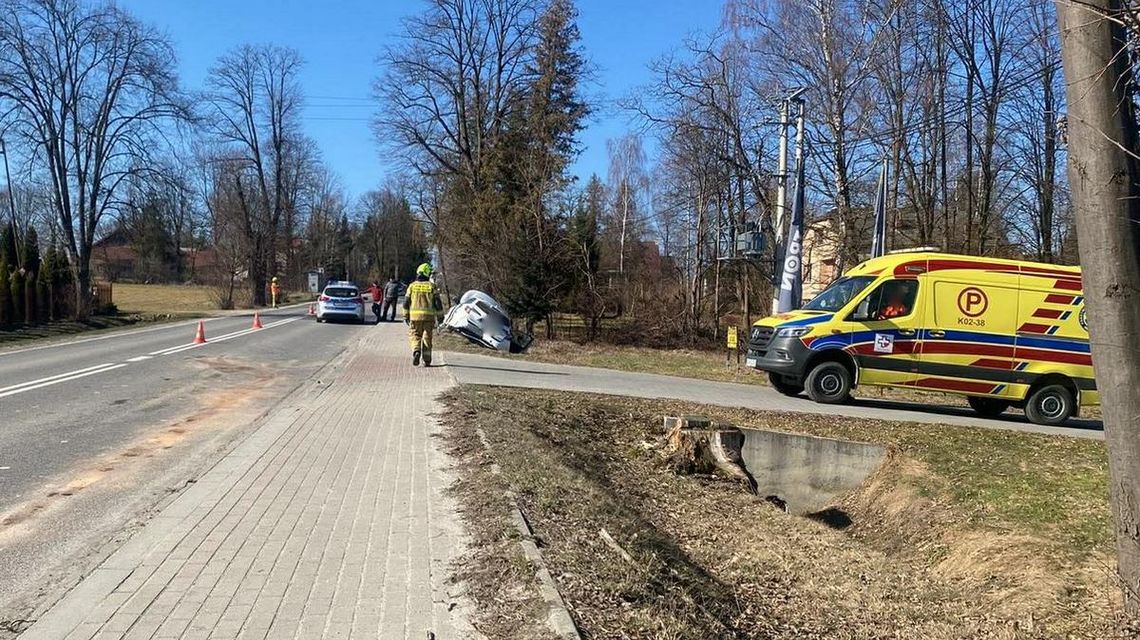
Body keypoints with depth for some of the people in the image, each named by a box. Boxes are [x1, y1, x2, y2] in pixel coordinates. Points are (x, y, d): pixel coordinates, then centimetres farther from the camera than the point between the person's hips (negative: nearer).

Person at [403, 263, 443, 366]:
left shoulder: (412, 286, 3)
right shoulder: (432, 286, 0)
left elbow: (406, 302, 5)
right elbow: (438, 303, -1)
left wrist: (406, 316, 13)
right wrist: (440, 316, 7)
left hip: (415, 315, 0)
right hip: (429, 316, 0)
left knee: (415, 336, 8)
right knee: (427, 338, 8)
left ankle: (416, 352, -19)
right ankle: (427, 360, 9)